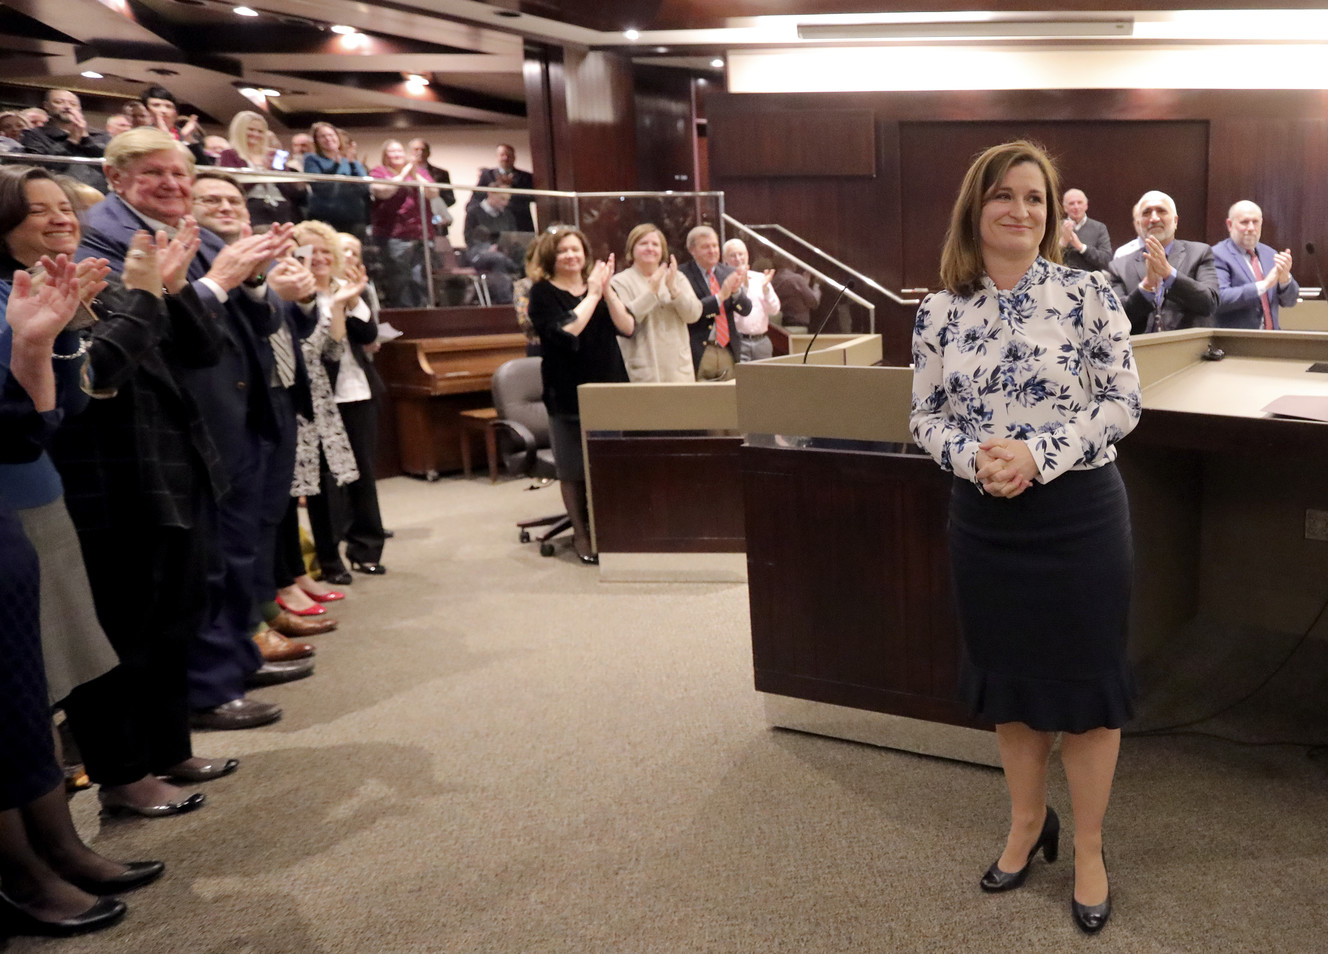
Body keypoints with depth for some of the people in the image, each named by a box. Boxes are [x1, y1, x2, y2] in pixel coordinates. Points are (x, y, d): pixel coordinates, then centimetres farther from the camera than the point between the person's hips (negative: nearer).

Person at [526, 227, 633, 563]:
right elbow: (566, 332, -19)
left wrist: (607, 291, -12)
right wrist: (592, 295, -14)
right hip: (568, 393, -3)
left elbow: (627, 328, -1)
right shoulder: (543, 293, -2)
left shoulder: (600, 285, 11)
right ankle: (581, 534, 19)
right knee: (573, 470, 4)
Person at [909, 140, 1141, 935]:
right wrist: (973, 455, -17)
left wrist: (1040, 453, -20)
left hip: (1079, 513, -3)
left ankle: (1089, 847, 29)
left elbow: (1124, 402, -8)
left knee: (1087, 683, 8)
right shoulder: (940, 311, 1)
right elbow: (927, 414, 3)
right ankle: (1028, 822, 39)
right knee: (1007, 679, 16)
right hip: (985, 519, 3)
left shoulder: (1090, 294, -7)